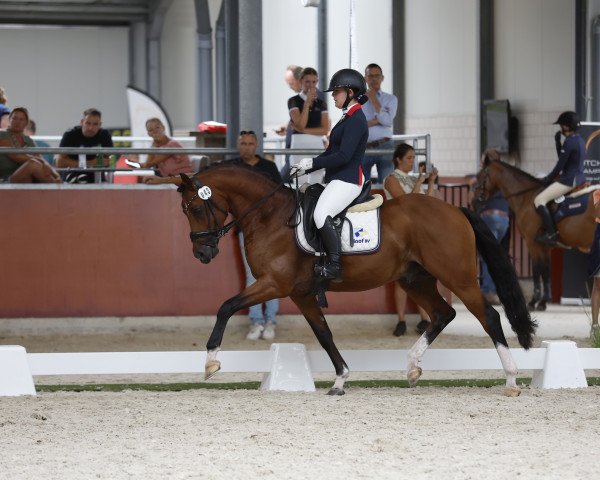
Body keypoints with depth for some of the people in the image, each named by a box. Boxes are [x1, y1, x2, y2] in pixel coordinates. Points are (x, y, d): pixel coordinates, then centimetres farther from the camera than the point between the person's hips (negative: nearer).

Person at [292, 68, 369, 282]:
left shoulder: (356, 120, -15)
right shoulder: (349, 118, 17)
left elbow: (344, 156, -23)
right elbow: (332, 152, 21)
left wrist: (312, 163, -18)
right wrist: (306, 168, 12)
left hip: (347, 180, -11)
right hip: (337, 178, 11)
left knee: (321, 214, -28)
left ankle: (334, 268, -26)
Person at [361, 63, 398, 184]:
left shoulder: (390, 99, 10)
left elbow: (387, 121, -7)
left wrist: (374, 100, -3)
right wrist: (377, 121, -10)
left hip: (384, 146, -1)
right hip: (363, 148, 1)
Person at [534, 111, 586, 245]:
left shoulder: (569, 142, -18)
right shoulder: (580, 141, 12)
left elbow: (560, 165, -15)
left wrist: (548, 179, -1)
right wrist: (557, 141, 13)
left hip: (569, 180, -11)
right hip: (580, 178, 11)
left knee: (539, 200, -12)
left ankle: (551, 234, -19)